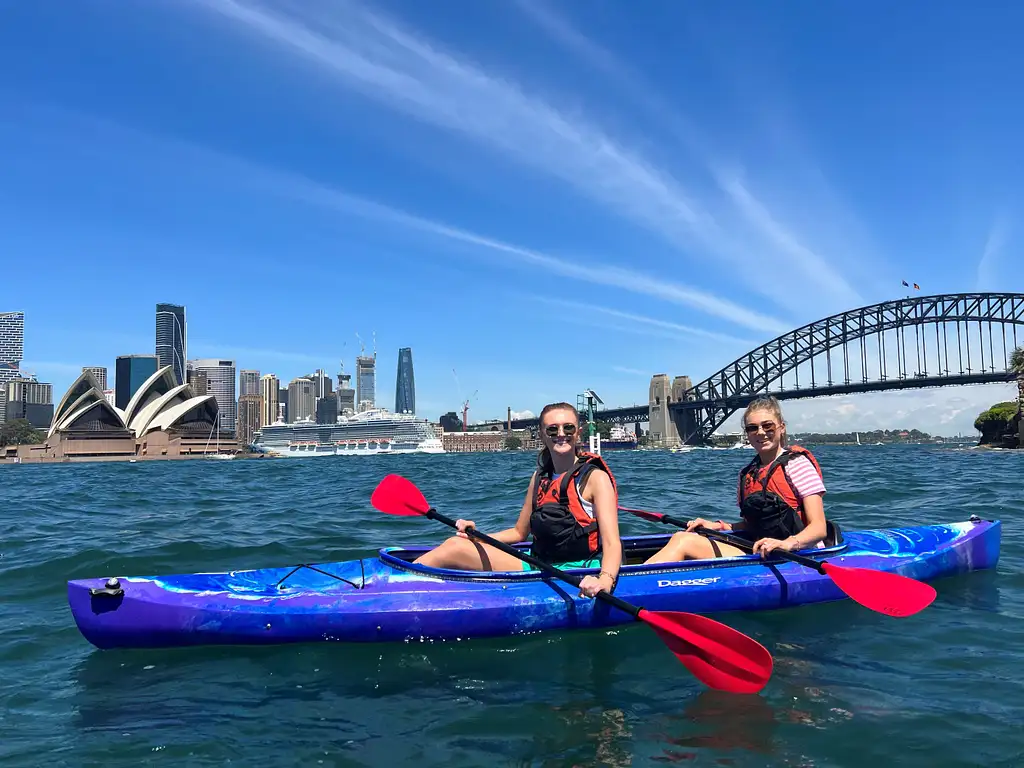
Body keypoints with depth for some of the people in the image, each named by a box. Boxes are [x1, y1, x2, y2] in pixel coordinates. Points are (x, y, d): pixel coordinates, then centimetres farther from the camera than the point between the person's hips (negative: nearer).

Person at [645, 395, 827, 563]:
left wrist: (788, 543, -34)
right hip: (758, 555, 6)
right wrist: (719, 527, 7)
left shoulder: (797, 463, -5)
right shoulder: (747, 474, 15)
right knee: (682, 537, -17)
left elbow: (819, 528, -14)